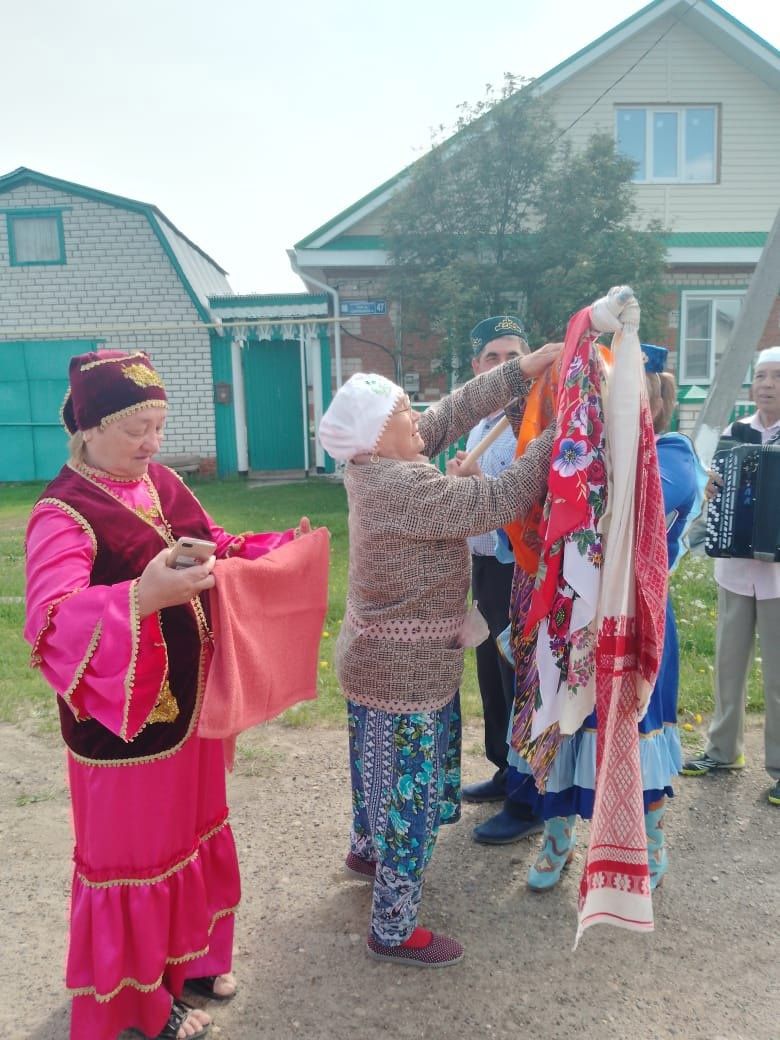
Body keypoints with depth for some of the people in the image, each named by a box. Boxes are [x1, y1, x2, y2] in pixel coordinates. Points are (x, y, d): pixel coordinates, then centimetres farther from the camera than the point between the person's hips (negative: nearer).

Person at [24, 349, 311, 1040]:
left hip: (188, 704, 8)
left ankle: (189, 954, 46)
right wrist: (144, 596, -48)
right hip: (122, 722, -7)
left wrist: (283, 546, -1)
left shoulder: (164, 483, 3)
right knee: (132, 851, 11)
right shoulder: (62, 514, -20)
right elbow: (54, 624, -33)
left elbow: (219, 553, 14)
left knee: (191, 828, 22)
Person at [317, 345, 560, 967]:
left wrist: (525, 369, -1)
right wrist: (559, 435, -18)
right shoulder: (403, 489, -29)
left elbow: (452, 414, 2)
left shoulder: (375, 467, -2)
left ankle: (367, 849, 53)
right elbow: (497, 502, -27)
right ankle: (394, 932, 23)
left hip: (383, 659, 10)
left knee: (389, 773, 29)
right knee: (411, 792, 5)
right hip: (406, 670, -10)